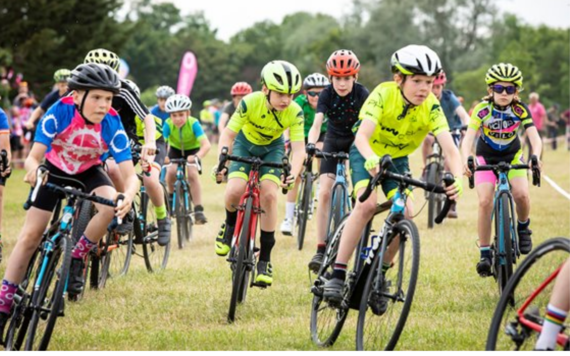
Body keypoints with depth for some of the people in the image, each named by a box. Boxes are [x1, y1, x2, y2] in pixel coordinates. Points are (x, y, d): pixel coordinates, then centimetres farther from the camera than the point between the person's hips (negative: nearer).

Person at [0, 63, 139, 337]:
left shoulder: (112, 125, -30)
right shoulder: (59, 112, -32)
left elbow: (130, 174, -32)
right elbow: (33, 156, -33)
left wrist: (128, 196, -54)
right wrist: (34, 169, -57)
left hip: (88, 172, 1)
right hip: (55, 170, -1)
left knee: (112, 205, -31)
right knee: (30, 236, -6)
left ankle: (76, 259, -8)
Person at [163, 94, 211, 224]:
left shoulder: (193, 123, -32)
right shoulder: (168, 124, -28)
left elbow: (206, 144, -42)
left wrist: (197, 156, -61)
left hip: (192, 150, -2)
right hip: (176, 150, 2)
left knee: (192, 173, -26)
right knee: (171, 171, -24)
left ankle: (198, 210, -21)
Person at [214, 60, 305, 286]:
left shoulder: (295, 112, -26)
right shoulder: (250, 103, -31)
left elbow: (298, 147, -29)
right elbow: (228, 134, -25)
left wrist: (293, 173, -48)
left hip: (272, 149, 1)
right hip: (245, 144, -1)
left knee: (269, 195, -19)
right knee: (235, 191, -25)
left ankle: (264, 259, -7)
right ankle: (230, 226, 12)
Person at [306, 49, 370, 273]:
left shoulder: (362, 94, -23)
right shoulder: (326, 95, -21)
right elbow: (317, 123, -33)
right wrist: (311, 144, -53)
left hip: (356, 141, 0)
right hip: (333, 141, 0)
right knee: (325, 192, -14)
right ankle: (321, 250, -15)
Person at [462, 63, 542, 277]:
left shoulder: (520, 110, -21)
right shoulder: (483, 109, -24)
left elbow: (535, 138, -30)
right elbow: (468, 137, -33)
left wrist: (535, 157, -52)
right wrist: (466, 160, -53)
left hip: (512, 157, 1)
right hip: (486, 158, -1)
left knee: (521, 194, -22)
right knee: (485, 201, -19)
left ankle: (523, 227, 11)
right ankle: (485, 253, -9)